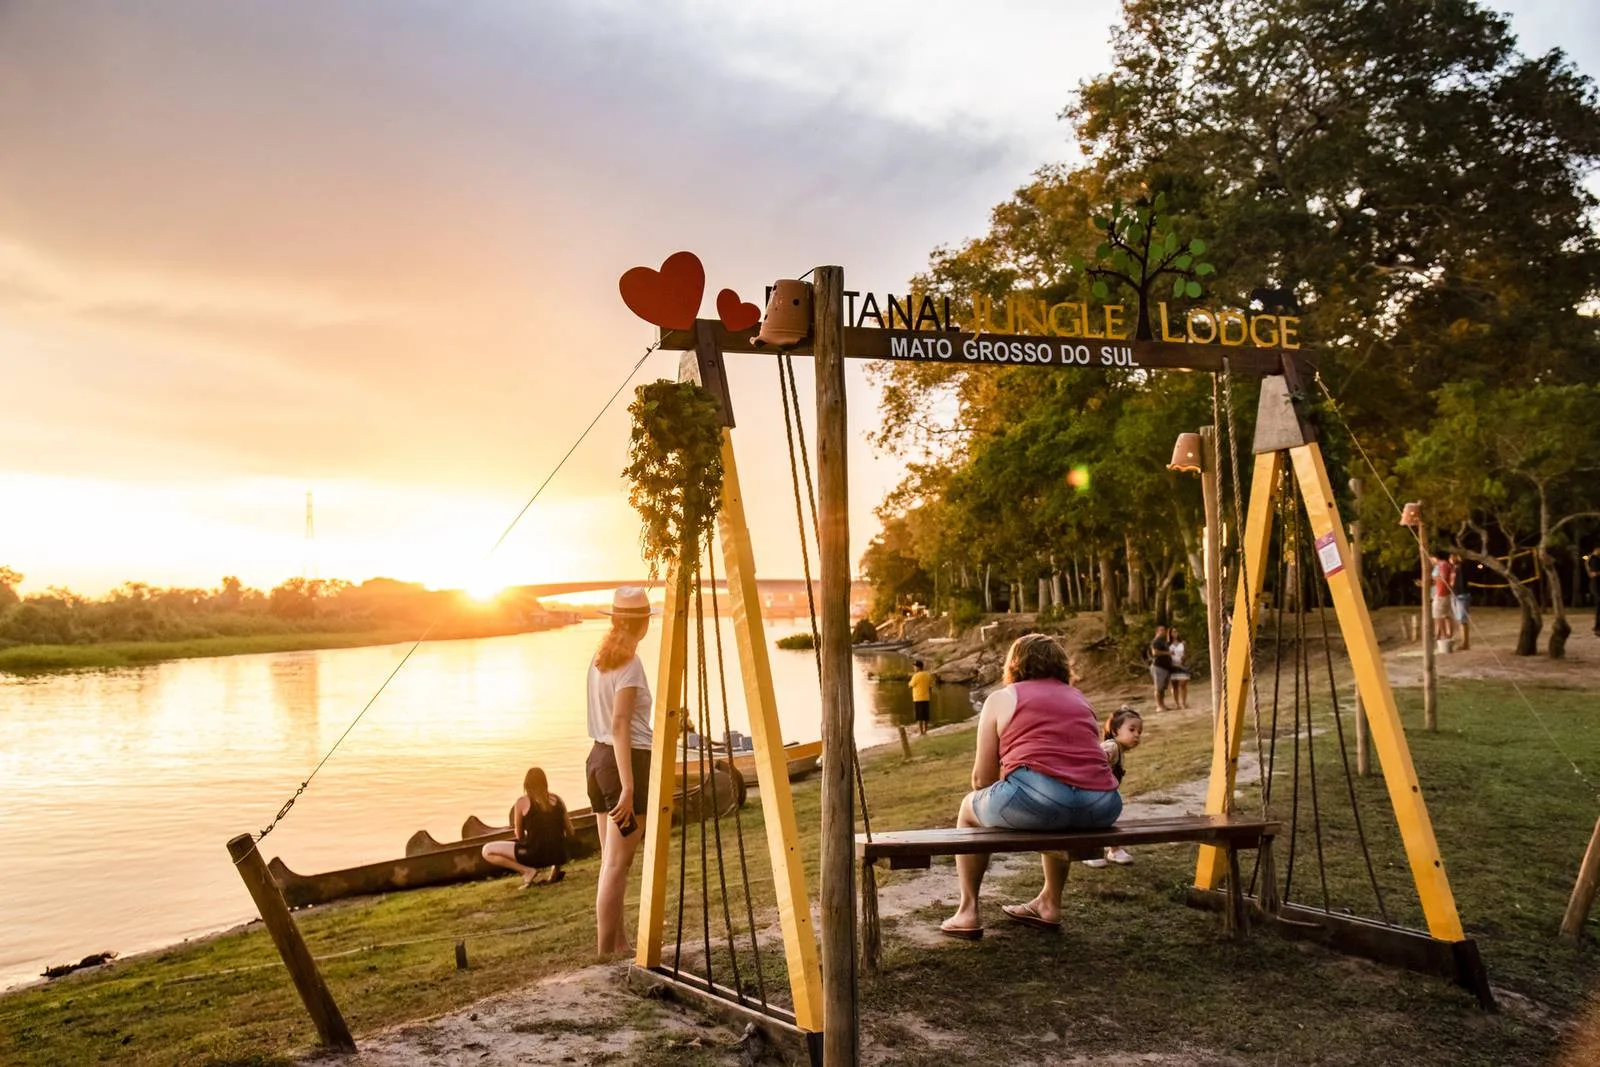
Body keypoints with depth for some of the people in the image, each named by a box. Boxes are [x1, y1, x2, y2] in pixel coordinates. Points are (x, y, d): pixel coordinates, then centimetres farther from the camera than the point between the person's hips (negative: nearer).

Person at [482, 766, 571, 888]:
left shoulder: (522, 802, -4)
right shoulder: (557, 799, 7)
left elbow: (519, 835, 4)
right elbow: (570, 832, 12)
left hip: (535, 854, -5)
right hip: (559, 856, 5)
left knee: (487, 851, 7)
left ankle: (528, 870, -4)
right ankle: (554, 867, 13)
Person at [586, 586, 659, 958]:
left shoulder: (600, 657, 10)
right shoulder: (629, 663, -14)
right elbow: (619, 725, -22)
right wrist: (629, 787, -23)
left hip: (598, 759, 8)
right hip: (628, 762, -8)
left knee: (611, 861, 14)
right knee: (617, 864, -3)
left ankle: (618, 943, 22)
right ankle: (606, 951, 2)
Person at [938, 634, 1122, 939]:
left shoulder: (1002, 698, 14)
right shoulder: (1079, 699, 28)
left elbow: (982, 777, 11)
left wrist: (989, 811, 33)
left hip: (1038, 798, -5)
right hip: (1101, 808, 6)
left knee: (970, 806, 25)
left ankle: (968, 912, 22)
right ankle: (1050, 904, 42)